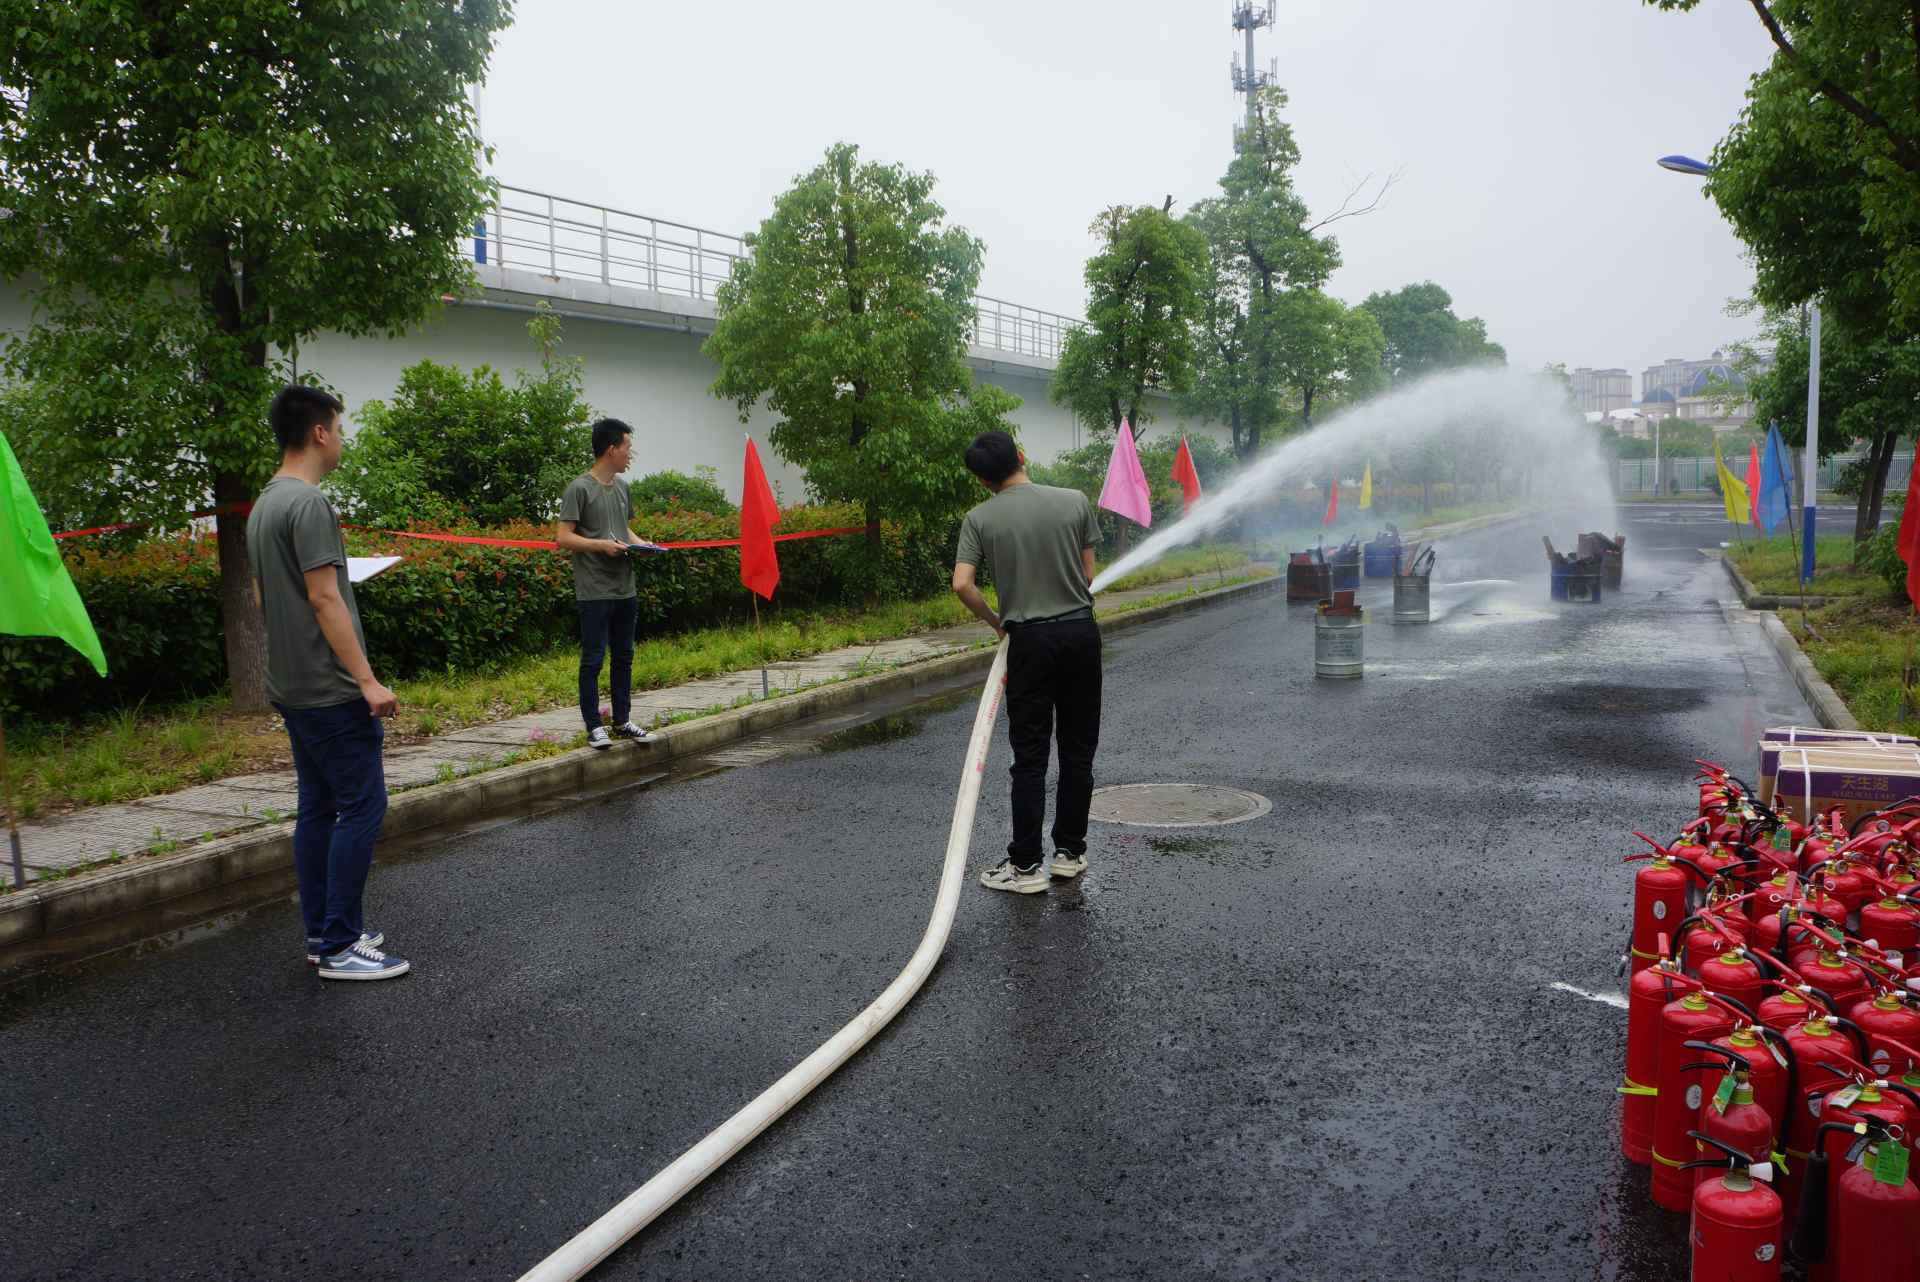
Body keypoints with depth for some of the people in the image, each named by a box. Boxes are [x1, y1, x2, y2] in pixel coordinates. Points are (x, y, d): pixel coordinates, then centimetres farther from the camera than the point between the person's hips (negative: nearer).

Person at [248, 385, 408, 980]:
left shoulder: (263, 505, 14)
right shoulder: (309, 503, -16)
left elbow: (262, 596, 20)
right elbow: (323, 599, -21)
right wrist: (368, 681, -20)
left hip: (291, 686, 10)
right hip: (329, 690, -10)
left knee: (319, 809, 14)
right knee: (361, 807, -5)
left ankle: (323, 933, 21)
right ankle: (339, 947, -1)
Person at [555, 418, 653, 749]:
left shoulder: (622, 487, 13)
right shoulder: (580, 488, -9)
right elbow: (563, 538, -11)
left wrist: (640, 543, 5)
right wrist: (601, 545, -22)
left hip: (625, 591, 8)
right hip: (594, 592, -8)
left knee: (624, 657, 14)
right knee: (593, 659, -1)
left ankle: (622, 721, 24)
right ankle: (594, 727, 6)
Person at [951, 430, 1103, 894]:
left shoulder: (980, 519, -4)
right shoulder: (1075, 502, 0)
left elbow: (962, 585, -13)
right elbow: (1088, 575, 3)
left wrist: (995, 621, 3)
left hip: (1030, 639, -2)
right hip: (1080, 630, 2)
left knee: (1030, 757, 3)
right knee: (1078, 751, 12)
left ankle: (1025, 864, 4)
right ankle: (1070, 852, 20)